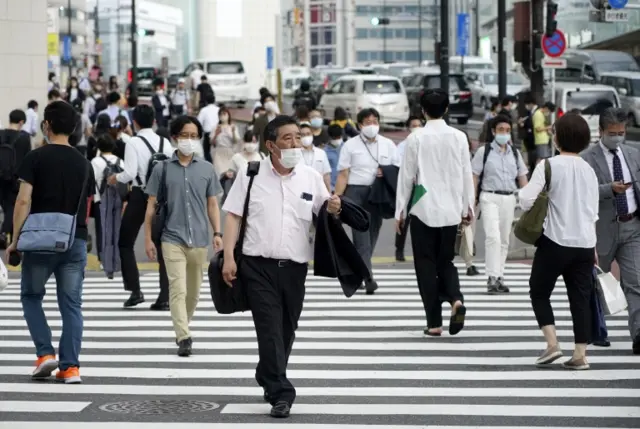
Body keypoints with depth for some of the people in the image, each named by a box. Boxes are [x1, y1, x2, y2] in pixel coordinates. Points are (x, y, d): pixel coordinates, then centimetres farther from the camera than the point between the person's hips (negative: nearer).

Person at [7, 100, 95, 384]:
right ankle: (70, 367, 1)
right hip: (76, 242, 3)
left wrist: (15, 239, -6)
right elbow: (87, 207, 13)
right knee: (71, 304, 5)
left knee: (31, 296, 14)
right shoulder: (83, 163, 8)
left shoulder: (36, 158, -5)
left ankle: (45, 353, 2)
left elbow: (24, 200, -11)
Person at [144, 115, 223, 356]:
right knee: (178, 289, -13)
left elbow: (212, 204, 12)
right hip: (172, 239, -3)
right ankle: (183, 338, -14)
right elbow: (151, 205, 4)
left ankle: (182, 329, 32)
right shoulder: (163, 169, 1)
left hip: (199, 239, 3)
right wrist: (148, 238, 1)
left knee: (193, 292, 13)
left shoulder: (206, 169, 7)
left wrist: (217, 232, 1)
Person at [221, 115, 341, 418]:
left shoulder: (311, 177, 6)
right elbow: (233, 215, 1)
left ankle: (267, 379, 34)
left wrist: (333, 210, -13)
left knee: (286, 330, 13)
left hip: (295, 267, 3)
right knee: (270, 328, -9)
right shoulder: (251, 174, 0)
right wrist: (228, 256, -8)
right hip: (258, 265, -3)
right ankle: (280, 392, -8)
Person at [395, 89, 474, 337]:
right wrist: (468, 207, 13)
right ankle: (456, 299, -12)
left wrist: (400, 211, 4)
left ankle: (434, 322, 3)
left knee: (426, 264, 6)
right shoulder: (459, 137, 0)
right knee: (446, 260, 16)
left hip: (423, 209, -2)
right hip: (450, 210, 3)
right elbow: (467, 175, 3)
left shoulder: (416, 139, -7)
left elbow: (406, 176, -4)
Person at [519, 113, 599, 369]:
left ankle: (552, 343, -2)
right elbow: (593, 213, 15)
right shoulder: (589, 170, 9)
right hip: (585, 243, 5)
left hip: (556, 241, -5)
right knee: (581, 299, 7)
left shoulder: (548, 166, -9)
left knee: (539, 292, 11)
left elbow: (527, 201, -17)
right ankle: (580, 355, 4)